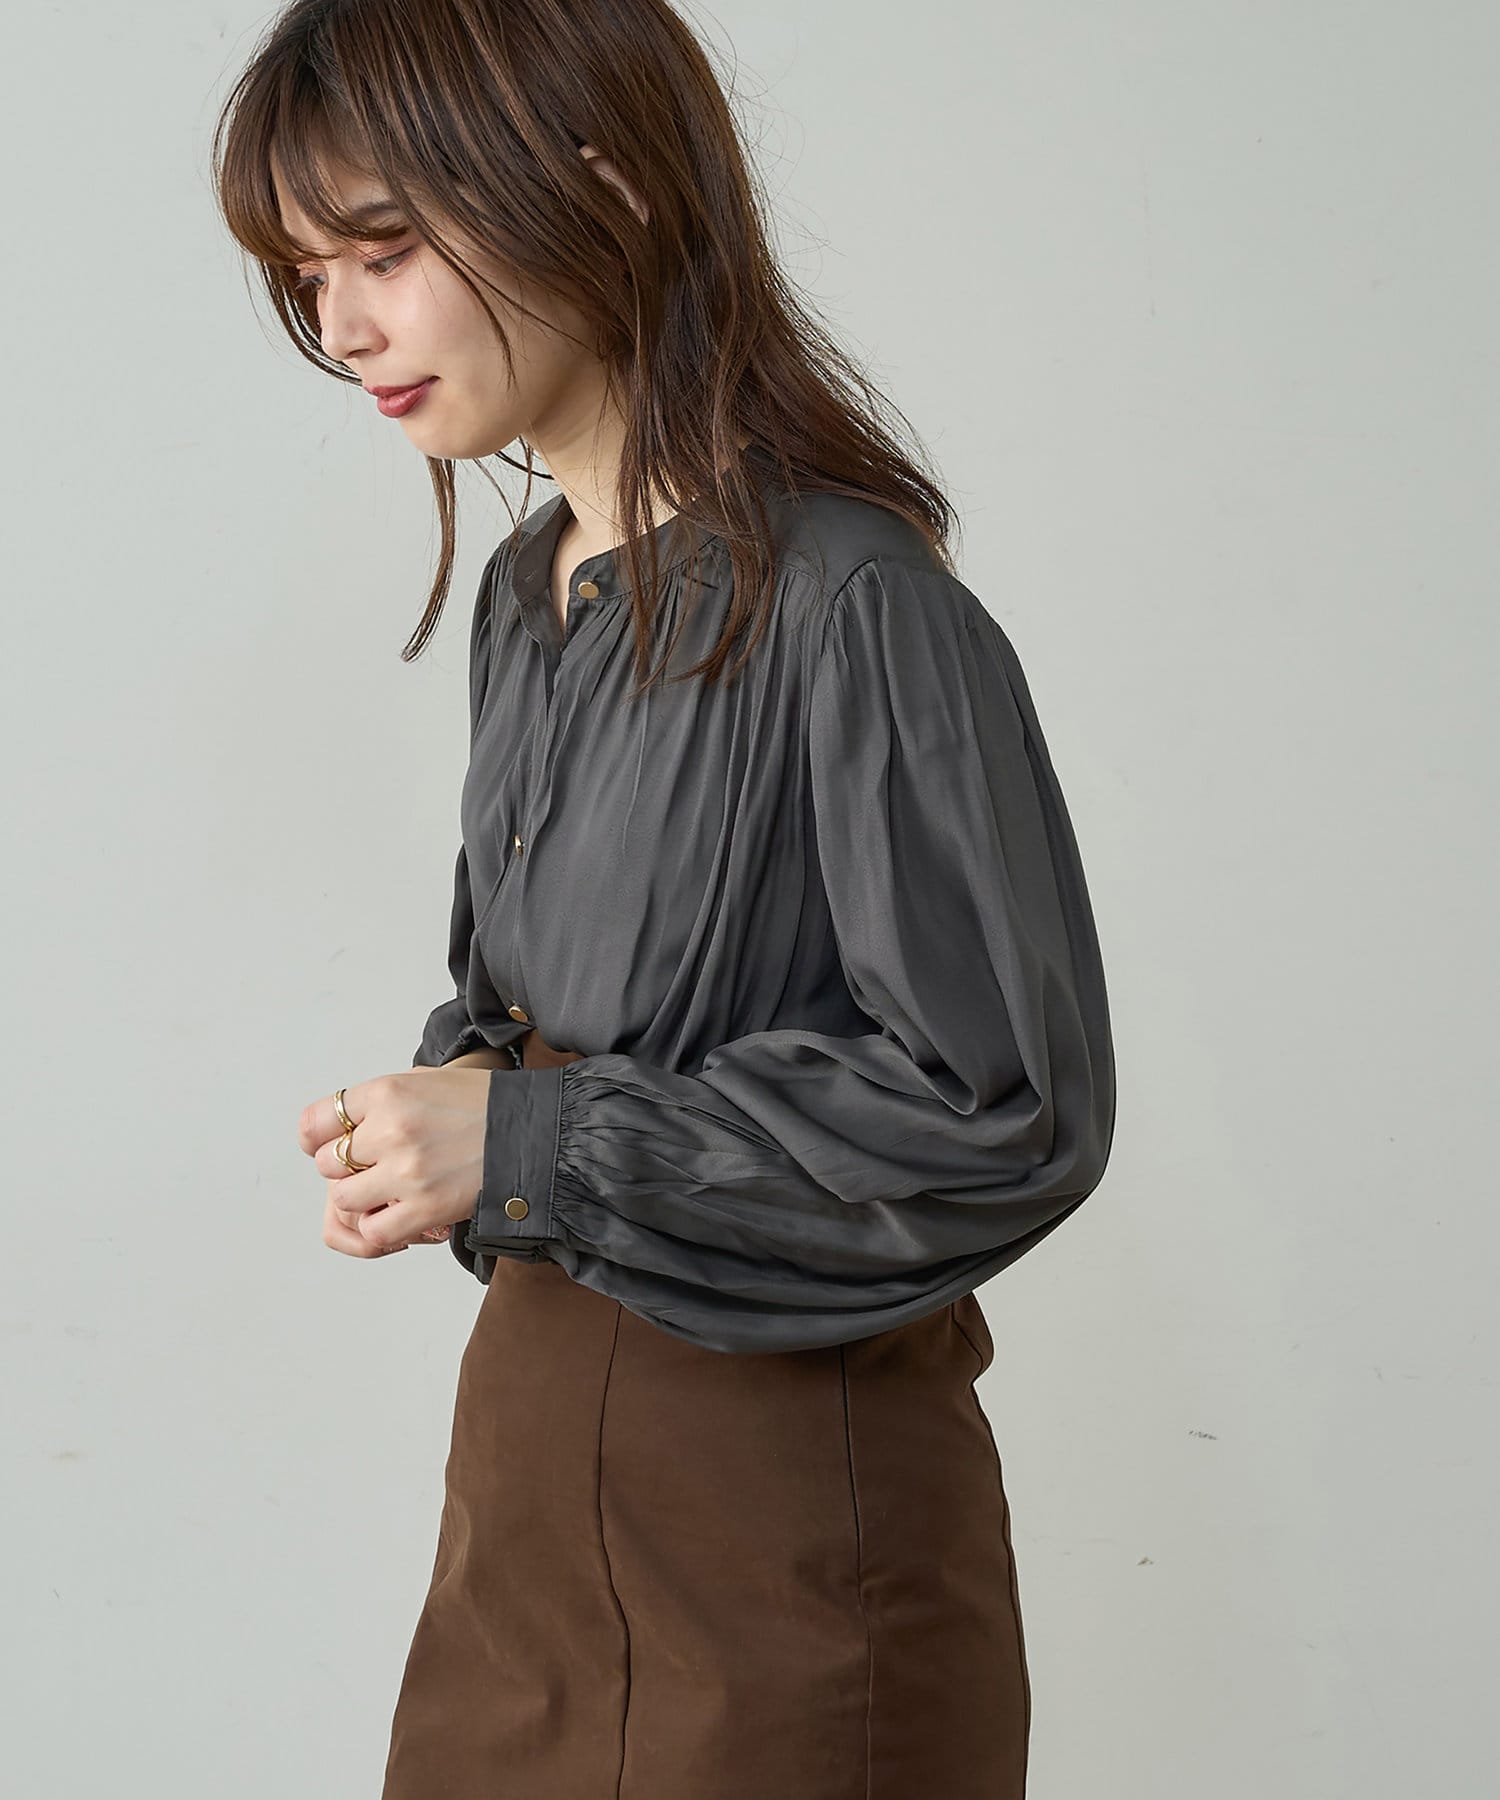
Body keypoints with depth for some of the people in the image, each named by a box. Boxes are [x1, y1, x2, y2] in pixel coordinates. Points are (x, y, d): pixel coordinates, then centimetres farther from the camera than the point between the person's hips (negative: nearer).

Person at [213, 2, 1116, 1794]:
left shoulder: (854, 608, -19)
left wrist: (532, 1149, -19)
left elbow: (1008, 1104, -21)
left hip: (787, 1471, -7)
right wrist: (445, 1099, -3)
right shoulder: (523, 592, 7)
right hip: (530, 1420, 8)